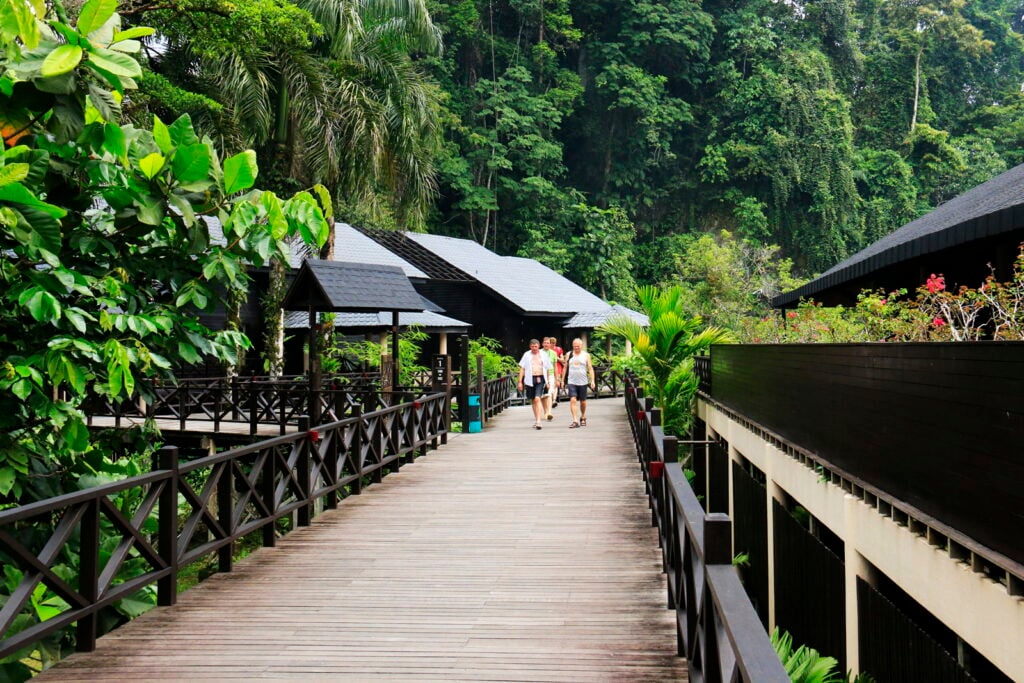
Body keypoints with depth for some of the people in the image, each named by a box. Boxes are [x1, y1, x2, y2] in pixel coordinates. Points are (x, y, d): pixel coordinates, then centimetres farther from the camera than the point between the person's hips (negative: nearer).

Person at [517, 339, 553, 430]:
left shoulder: (543, 355, 8)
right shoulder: (526, 355, 7)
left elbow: (548, 369, 12)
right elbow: (522, 368, 6)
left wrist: (548, 382, 9)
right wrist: (520, 382, 0)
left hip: (540, 379, -2)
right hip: (530, 379, 2)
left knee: (537, 399, -16)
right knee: (533, 400, 11)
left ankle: (538, 421, -20)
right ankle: (536, 420, 24)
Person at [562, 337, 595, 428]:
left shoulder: (586, 355, 3)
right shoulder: (569, 355, 7)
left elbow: (590, 369, 0)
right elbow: (565, 368, 12)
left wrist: (592, 381, -9)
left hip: (583, 382, 0)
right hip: (571, 382, 0)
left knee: (583, 401, 9)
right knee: (572, 400, -14)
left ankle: (583, 417, 33)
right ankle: (575, 421, -17)